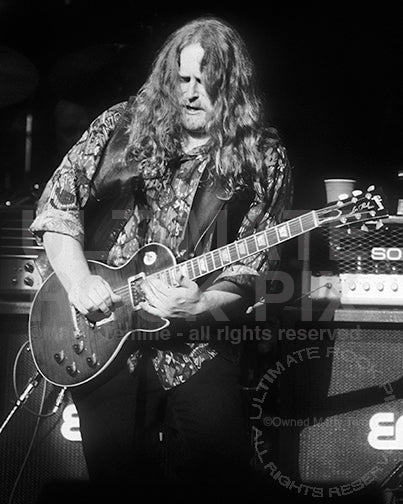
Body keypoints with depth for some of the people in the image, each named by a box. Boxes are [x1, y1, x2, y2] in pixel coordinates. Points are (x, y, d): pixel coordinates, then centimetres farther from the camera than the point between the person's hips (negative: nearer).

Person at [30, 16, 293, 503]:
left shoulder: (263, 160, 0)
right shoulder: (120, 126, 4)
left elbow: (249, 269, -3)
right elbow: (58, 204, 6)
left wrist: (197, 306, -20)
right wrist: (79, 282, -7)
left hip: (197, 346, -1)